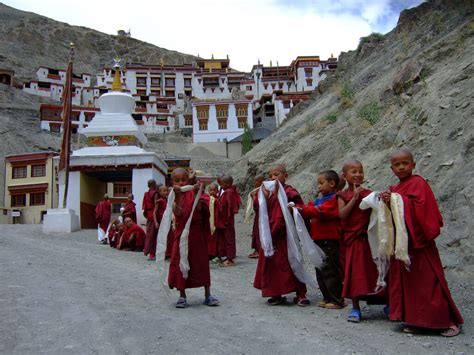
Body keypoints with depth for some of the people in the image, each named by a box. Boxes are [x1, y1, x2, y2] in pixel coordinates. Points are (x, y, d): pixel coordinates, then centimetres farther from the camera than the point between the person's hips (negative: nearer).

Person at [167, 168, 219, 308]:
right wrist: (178, 195, -32)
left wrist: (196, 194, -28)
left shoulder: (193, 194, -1)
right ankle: (182, 296, 14)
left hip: (196, 233, 0)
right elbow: (178, 212, -20)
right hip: (181, 233, 1)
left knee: (201, 262, 4)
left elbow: (199, 209, -17)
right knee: (180, 263, 2)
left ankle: (207, 294, 14)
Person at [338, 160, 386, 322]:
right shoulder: (343, 195, 0)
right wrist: (354, 198, -17)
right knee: (355, 273, 3)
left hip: (370, 237, 1)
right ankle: (355, 308, 14)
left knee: (376, 271, 8)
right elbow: (342, 214, -13)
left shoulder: (368, 193, 4)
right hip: (353, 239, -1)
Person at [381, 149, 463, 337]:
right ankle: (413, 319, 18)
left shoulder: (418, 183, -7)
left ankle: (449, 321, 7)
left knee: (428, 280, -4)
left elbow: (421, 207, -21)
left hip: (419, 241, -7)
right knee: (406, 280, 8)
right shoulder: (394, 189, 15)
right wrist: (387, 201, 1)